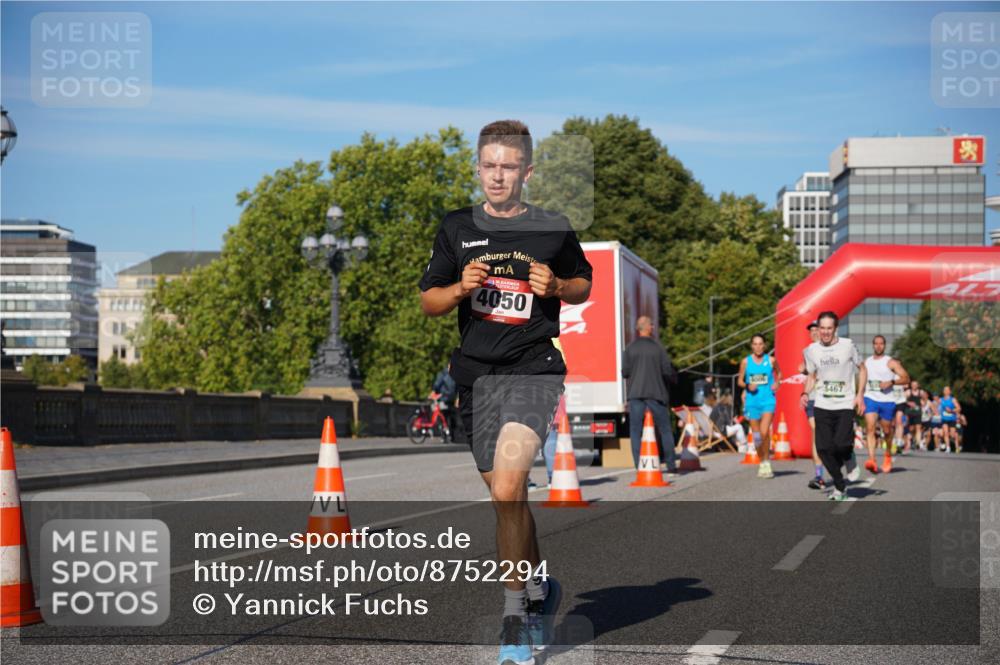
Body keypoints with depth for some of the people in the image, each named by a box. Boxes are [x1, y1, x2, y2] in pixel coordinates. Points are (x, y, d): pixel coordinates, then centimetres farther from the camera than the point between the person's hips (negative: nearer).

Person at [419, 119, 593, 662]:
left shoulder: (554, 229, 3)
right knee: (504, 495, 13)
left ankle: (515, 617, -10)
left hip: (534, 368, -4)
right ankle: (540, 587, 36)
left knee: (506, 488, -20)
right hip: (477, 373, 4)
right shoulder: (456, 228, 8)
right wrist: (461, 288, -8)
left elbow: (584, 286, 17)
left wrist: (555, 286, -5)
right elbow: (428, 301, 13)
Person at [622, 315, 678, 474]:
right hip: (656, 393, 0)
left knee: (636, 431, 3)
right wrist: (674, 379, 18)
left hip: (636, 394, 0)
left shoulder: (630, 348, 0)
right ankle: (671, 465, 9)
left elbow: (625, 372, -1)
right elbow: (667, 371, -4)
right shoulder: (658, 347, -2)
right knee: (664, 429, 9)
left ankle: (639, 466, -4)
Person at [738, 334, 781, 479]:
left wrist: (776, 383, -2)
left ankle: (766, 461, -2)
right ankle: (762, 463, 24)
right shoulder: (745, 362, 3)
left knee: (764, 432, -18)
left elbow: (779, 373, 18)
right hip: (752, 401, 2)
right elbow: (740, 381, 10)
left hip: (768, 400, -2)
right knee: (756, 434, 7)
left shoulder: (771, 361, 1)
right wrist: (747, 386, -10)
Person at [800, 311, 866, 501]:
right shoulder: (811, 350, 3)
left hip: (845, 405, -3)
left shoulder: (848, 346, -4)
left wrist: (859, 395, -3)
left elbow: (861, 369, 7)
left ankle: (849, 459, 21)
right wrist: (805, 393, -2)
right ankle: (840, 485, 15)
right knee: (823, 448, -4)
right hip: (822, 405, 3)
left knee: (841, 445, -18)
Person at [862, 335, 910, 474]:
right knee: (870, 428, -17)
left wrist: (891, 382, -19)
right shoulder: (867, 362, 12)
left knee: (887, 430, 10)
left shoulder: (891, 362, -1)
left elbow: (906, 378, -5)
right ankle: (872, 460, -27)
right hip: (870, 399, 2)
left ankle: (888, 455, 38)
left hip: (887, 400, -2)